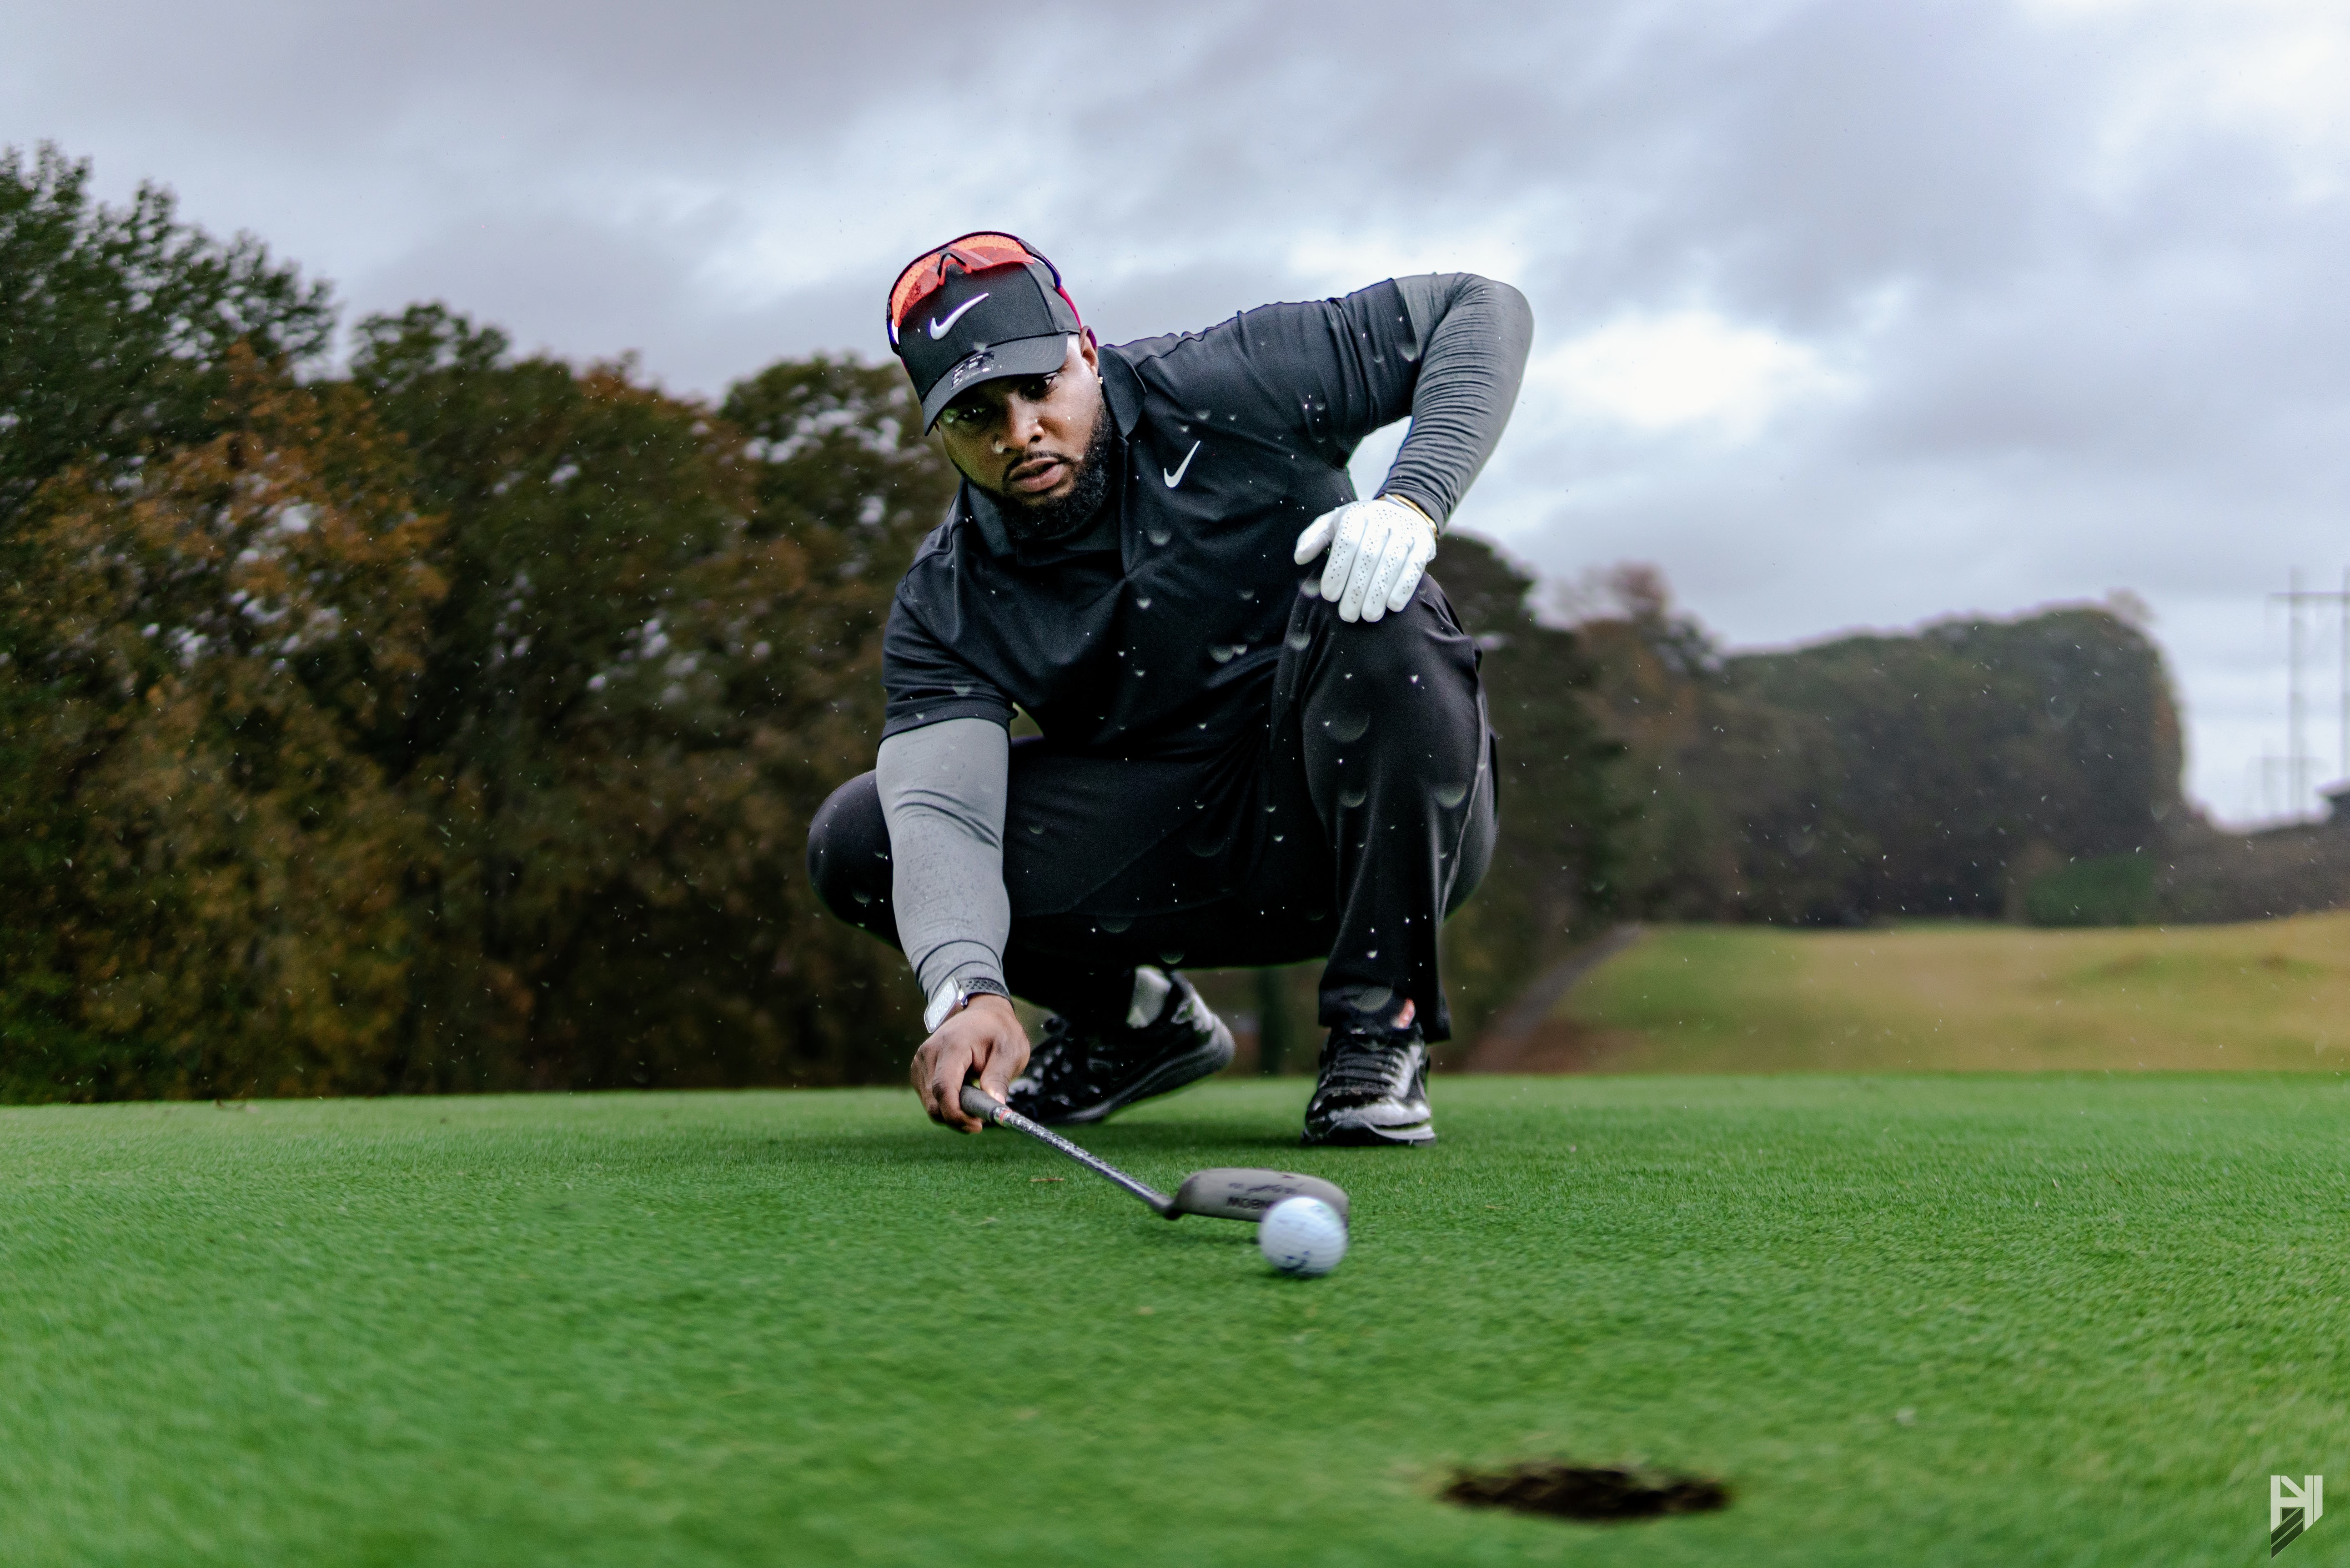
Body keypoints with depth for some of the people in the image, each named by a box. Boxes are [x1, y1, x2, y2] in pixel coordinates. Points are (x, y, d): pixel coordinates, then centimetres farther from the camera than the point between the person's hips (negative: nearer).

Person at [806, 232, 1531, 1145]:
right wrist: (968, 991, -43)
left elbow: (1482, 311, -11)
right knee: (857, 840, -11)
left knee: (1376, 610, -35)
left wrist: (1413, 500, -29)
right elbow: (943, 808, -22)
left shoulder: (1228, 391, -12)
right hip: (1184, 856, 3)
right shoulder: (944, 607, -7)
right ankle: (1135, 1017, 13)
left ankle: (1381, 1026, -20)